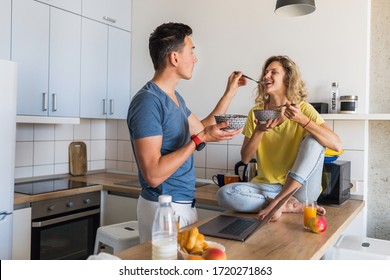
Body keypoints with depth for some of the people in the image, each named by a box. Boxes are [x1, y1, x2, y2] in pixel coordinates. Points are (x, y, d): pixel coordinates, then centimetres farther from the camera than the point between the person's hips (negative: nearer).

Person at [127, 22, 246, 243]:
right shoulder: (147, 102, -21)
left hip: (186, 204, 9)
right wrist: (199, 139, -24)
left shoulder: (175, 98, 8)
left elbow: (202, 127, 22)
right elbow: (153, 175, -26)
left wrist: (230, 92, 21)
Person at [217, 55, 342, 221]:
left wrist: (302, 120, -27)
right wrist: (259, 131, -16)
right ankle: (289, 206, -16)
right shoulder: (256, 112, 3)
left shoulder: (303, 109, -4)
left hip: (299, 188, -1)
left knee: (314, 139, -24)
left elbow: (337, 145, -16)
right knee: (224, 194, -23)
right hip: (267, 186, 2)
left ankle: (276, 202, -25)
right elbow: (245, 158, 0)